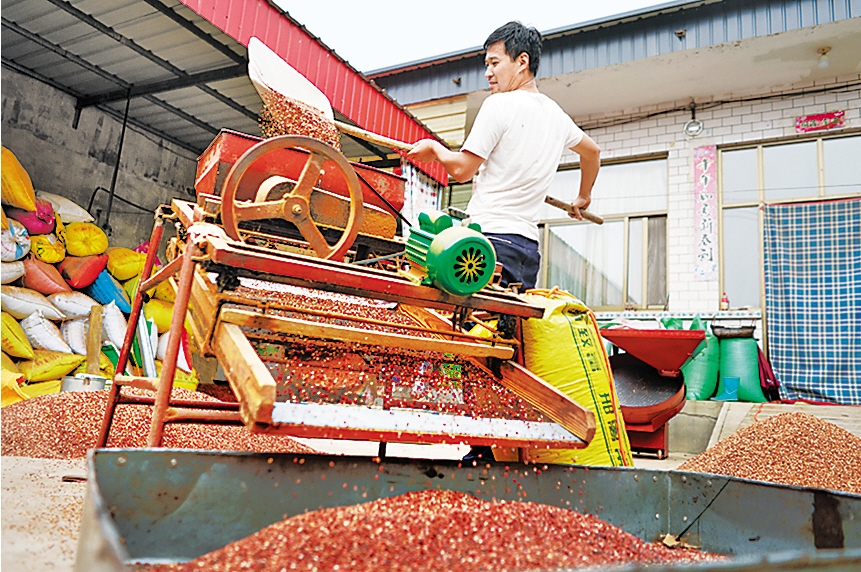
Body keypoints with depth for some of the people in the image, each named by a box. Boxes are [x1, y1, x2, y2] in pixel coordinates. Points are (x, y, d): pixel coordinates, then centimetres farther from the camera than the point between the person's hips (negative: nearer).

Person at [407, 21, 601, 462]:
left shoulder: (500, 105, -4)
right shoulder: (558, 117, 20)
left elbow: (462, 169, -2)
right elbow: (592, 151, 39)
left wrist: (433, 147, 17)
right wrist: (583, 199, 53)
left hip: (489, 238, -7)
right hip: (528, 245, 8)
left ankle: (483, 448, -7)